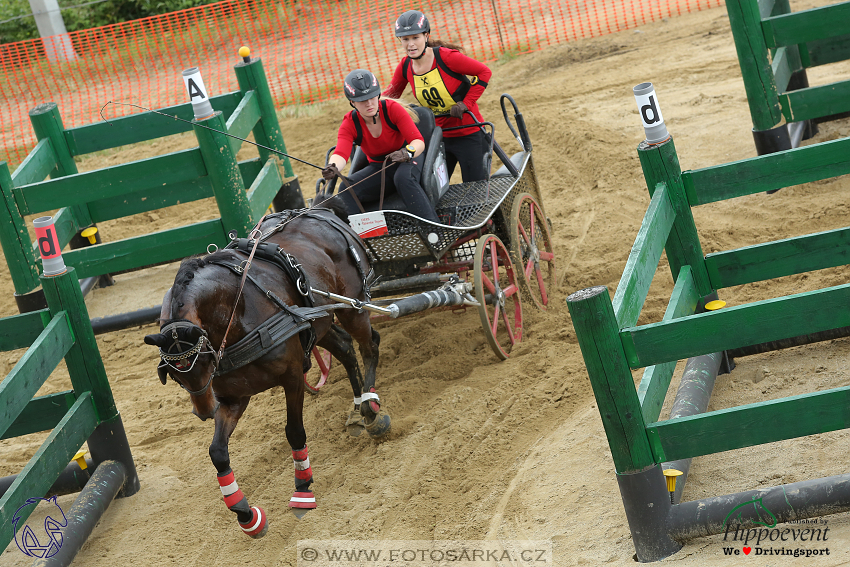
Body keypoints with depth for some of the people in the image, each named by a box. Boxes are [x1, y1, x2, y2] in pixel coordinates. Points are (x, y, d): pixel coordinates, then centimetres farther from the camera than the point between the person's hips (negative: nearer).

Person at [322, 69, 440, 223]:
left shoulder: (392, 109, -18)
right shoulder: (350, 124, -12)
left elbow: (418, 141, -24)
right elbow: (341, 153, -30)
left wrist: (407, 152, -49)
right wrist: (333, 168, -55)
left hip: (407, 160, -3)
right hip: (378, 167, 3)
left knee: (403, 177, -39)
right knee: (346, 188, -25)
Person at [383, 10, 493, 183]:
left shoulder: (445, 57, -20)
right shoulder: (405, 67, -4)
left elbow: (484, 72, -15)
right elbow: (391, 93, 11)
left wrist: (466, 103, -18)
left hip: (468, 134, -5)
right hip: (439, 135, 5)